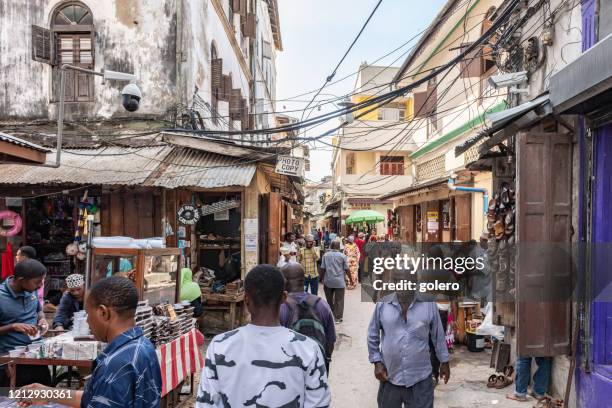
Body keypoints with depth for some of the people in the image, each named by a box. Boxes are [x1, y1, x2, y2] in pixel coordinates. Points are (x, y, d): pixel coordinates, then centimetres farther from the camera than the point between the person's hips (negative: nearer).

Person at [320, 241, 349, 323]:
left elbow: (322, 268, -2)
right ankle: (338, 317, 7)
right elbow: (346, 269, -3)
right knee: (339, 300, 5)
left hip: (328, 281, 2)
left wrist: (322, 279, 10)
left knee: (329, 299, 17)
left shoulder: (325, 255, -1)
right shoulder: (342, 256, -5)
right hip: (339, 281, -2)